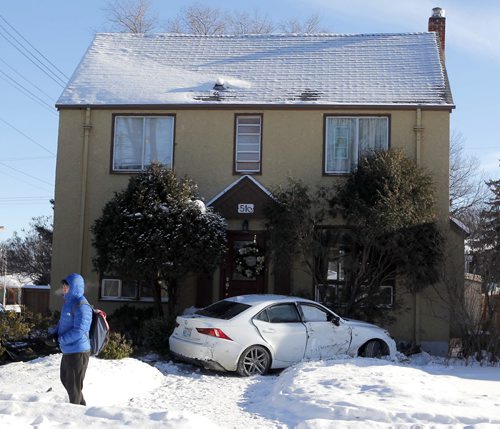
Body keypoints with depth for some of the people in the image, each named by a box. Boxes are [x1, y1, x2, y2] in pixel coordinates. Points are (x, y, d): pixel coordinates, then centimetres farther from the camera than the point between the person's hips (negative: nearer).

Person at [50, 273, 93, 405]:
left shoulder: (81, 305, -21)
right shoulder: (68, 301, 9)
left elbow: (79, 331, -27)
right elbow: (63, 322, 22)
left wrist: (60, 339, -19)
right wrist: (54, 332, 4)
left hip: (78, 352, -10)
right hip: (67, 350, 10)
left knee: (74, 386, 4)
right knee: (66, 380, 24)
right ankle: (81, 405, 40)